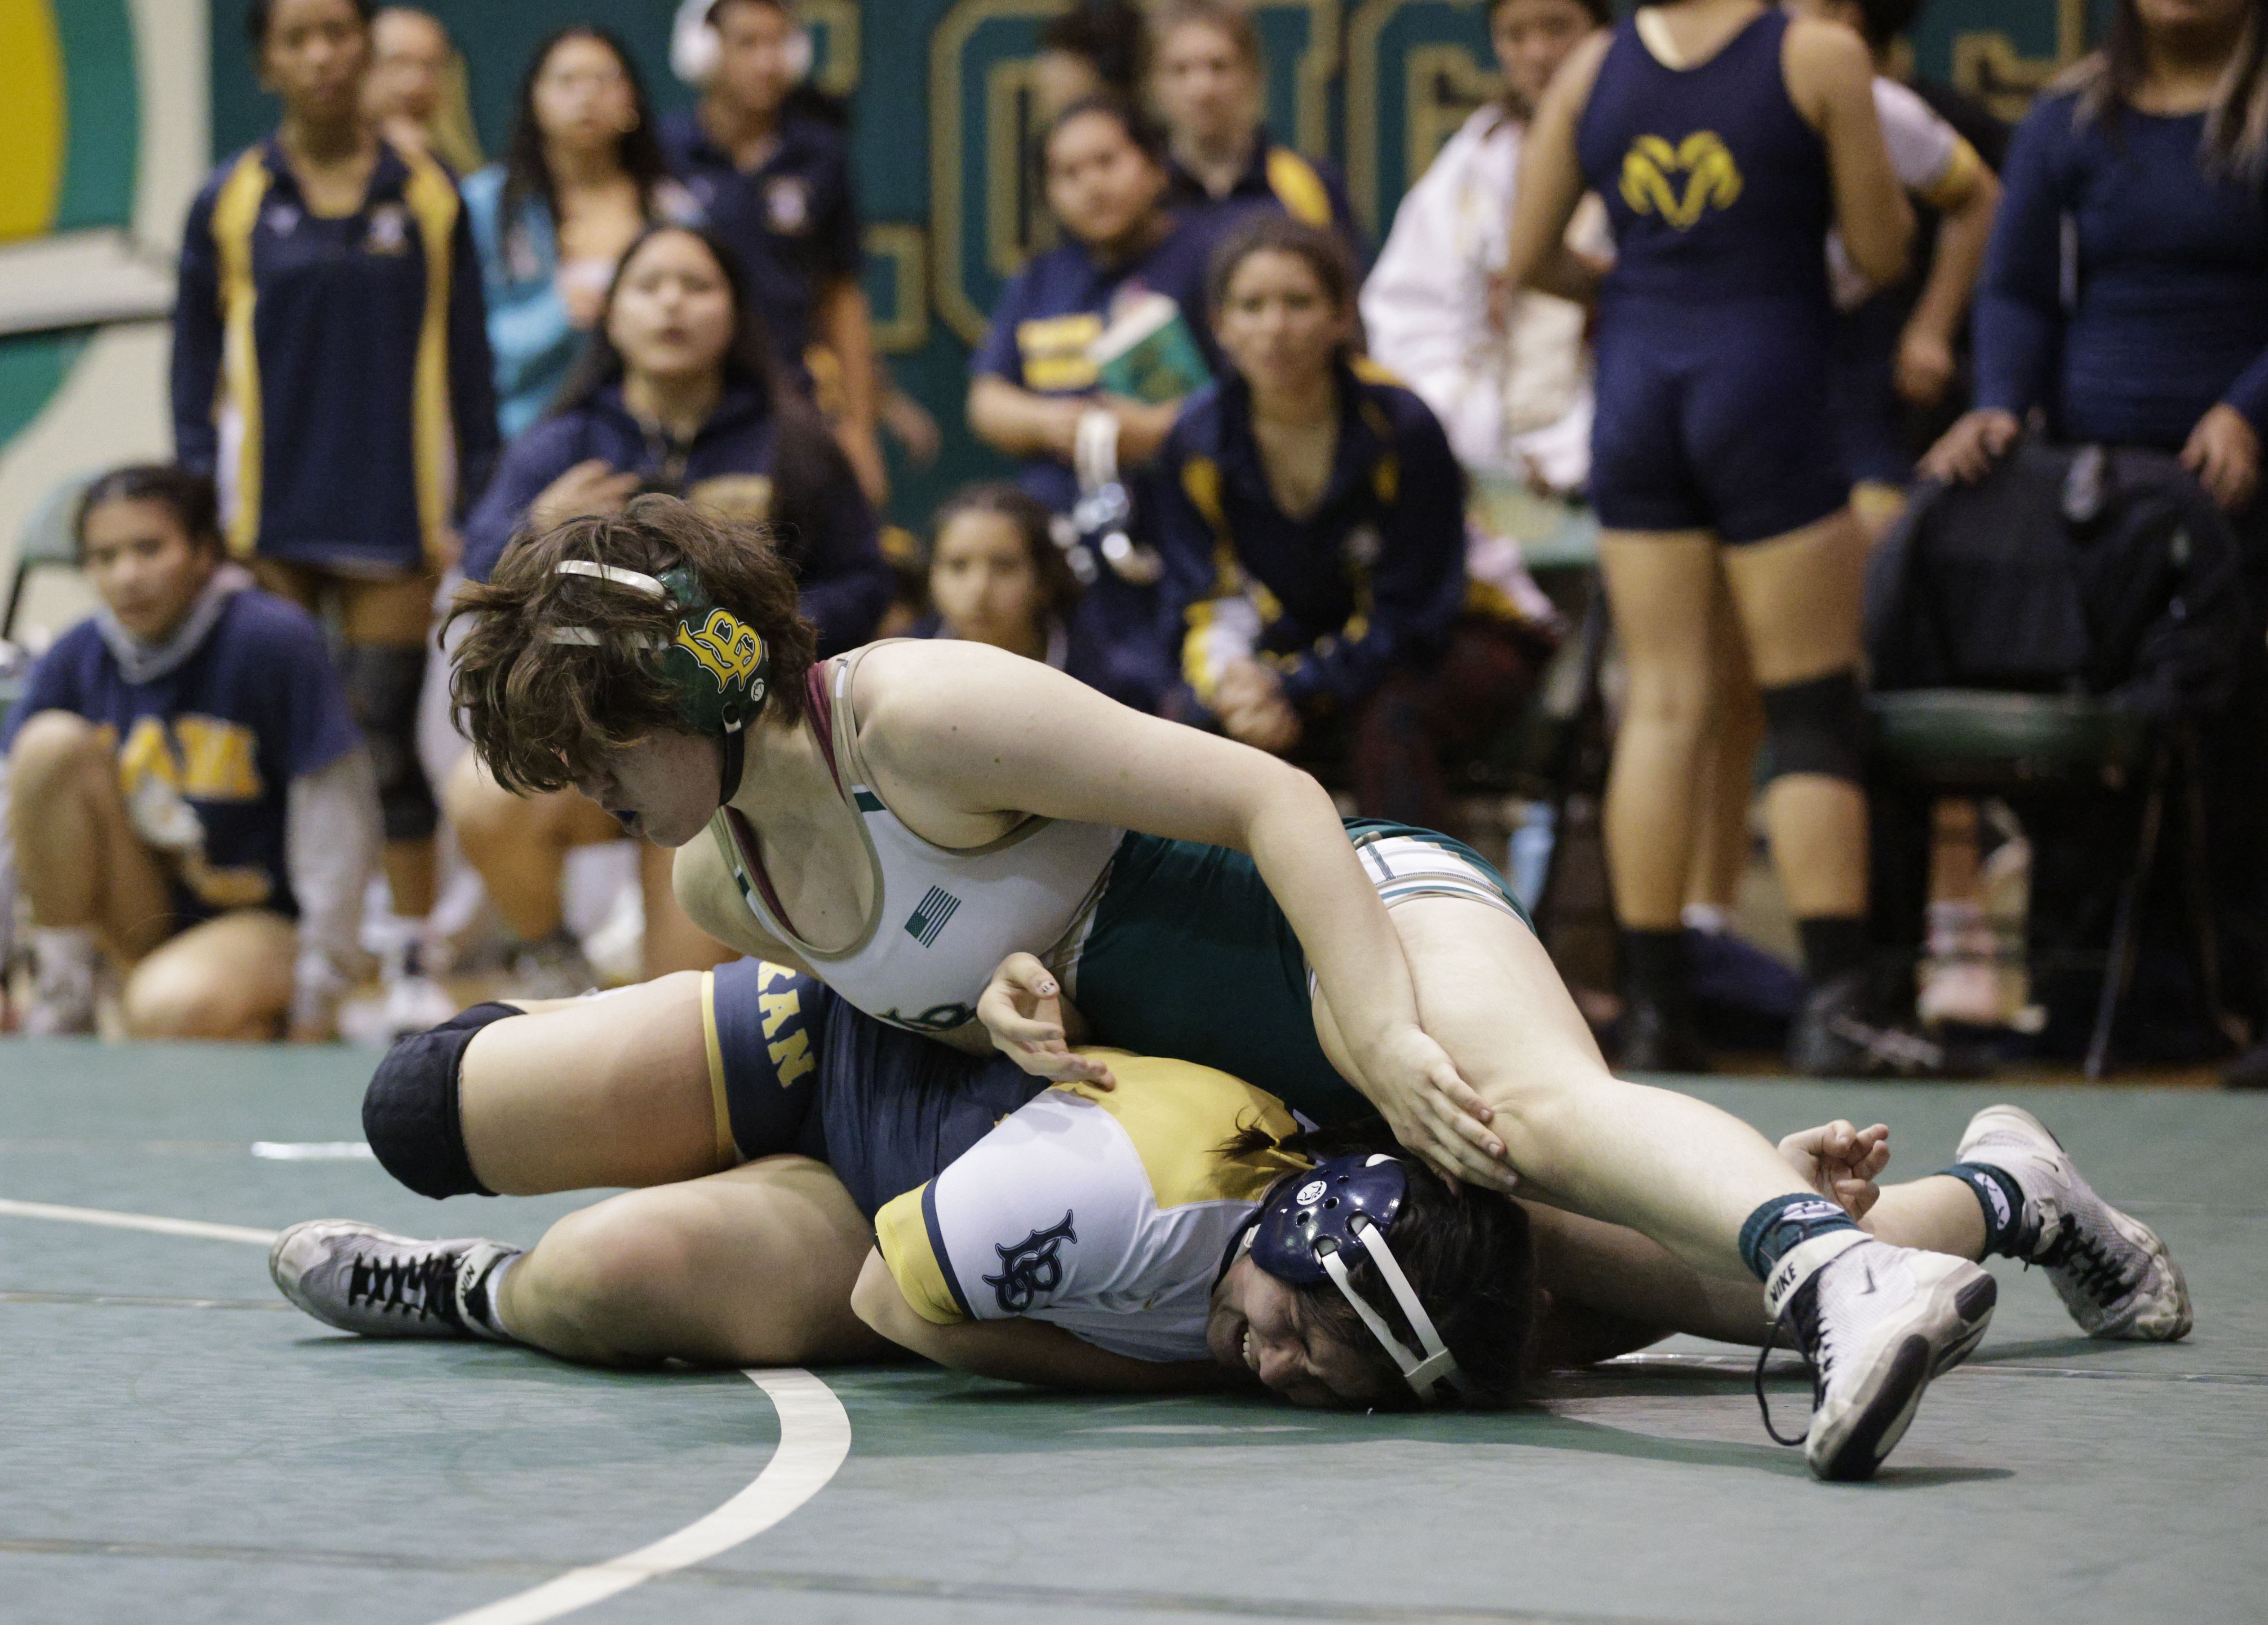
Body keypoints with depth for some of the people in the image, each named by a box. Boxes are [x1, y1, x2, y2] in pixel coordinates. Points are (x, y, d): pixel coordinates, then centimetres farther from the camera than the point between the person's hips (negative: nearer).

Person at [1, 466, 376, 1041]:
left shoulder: (275, 641, -16)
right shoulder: (75, 660, -4)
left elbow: (339, 822, -15)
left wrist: (313, 1015, -15)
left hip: (265, 921, -5)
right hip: (145, 917, 5)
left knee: (172, 1007, -38)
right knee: (51, 744, -18)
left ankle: (265, 1029, -3)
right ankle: (57, 989, -12)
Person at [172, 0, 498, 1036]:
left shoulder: (428, 198, 5)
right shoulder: (230, 203, 5)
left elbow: (466, 359, 8)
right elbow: (196, 363, 7)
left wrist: (470, 505, 2)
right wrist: (201, 508, -1)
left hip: (393, 516, 0)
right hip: (269, 515, 0)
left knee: (389, 734, 0)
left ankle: (412, 959, 7)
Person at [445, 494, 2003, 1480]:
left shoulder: (913, 711, -22)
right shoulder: (723, 887, 6)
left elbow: (1274, 798, -22)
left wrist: (1388, 1046, -33)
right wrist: (998, 1001, -10)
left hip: (1363, 902, -10)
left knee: (1536, 1112, -42)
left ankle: (1848, 1282, -66)